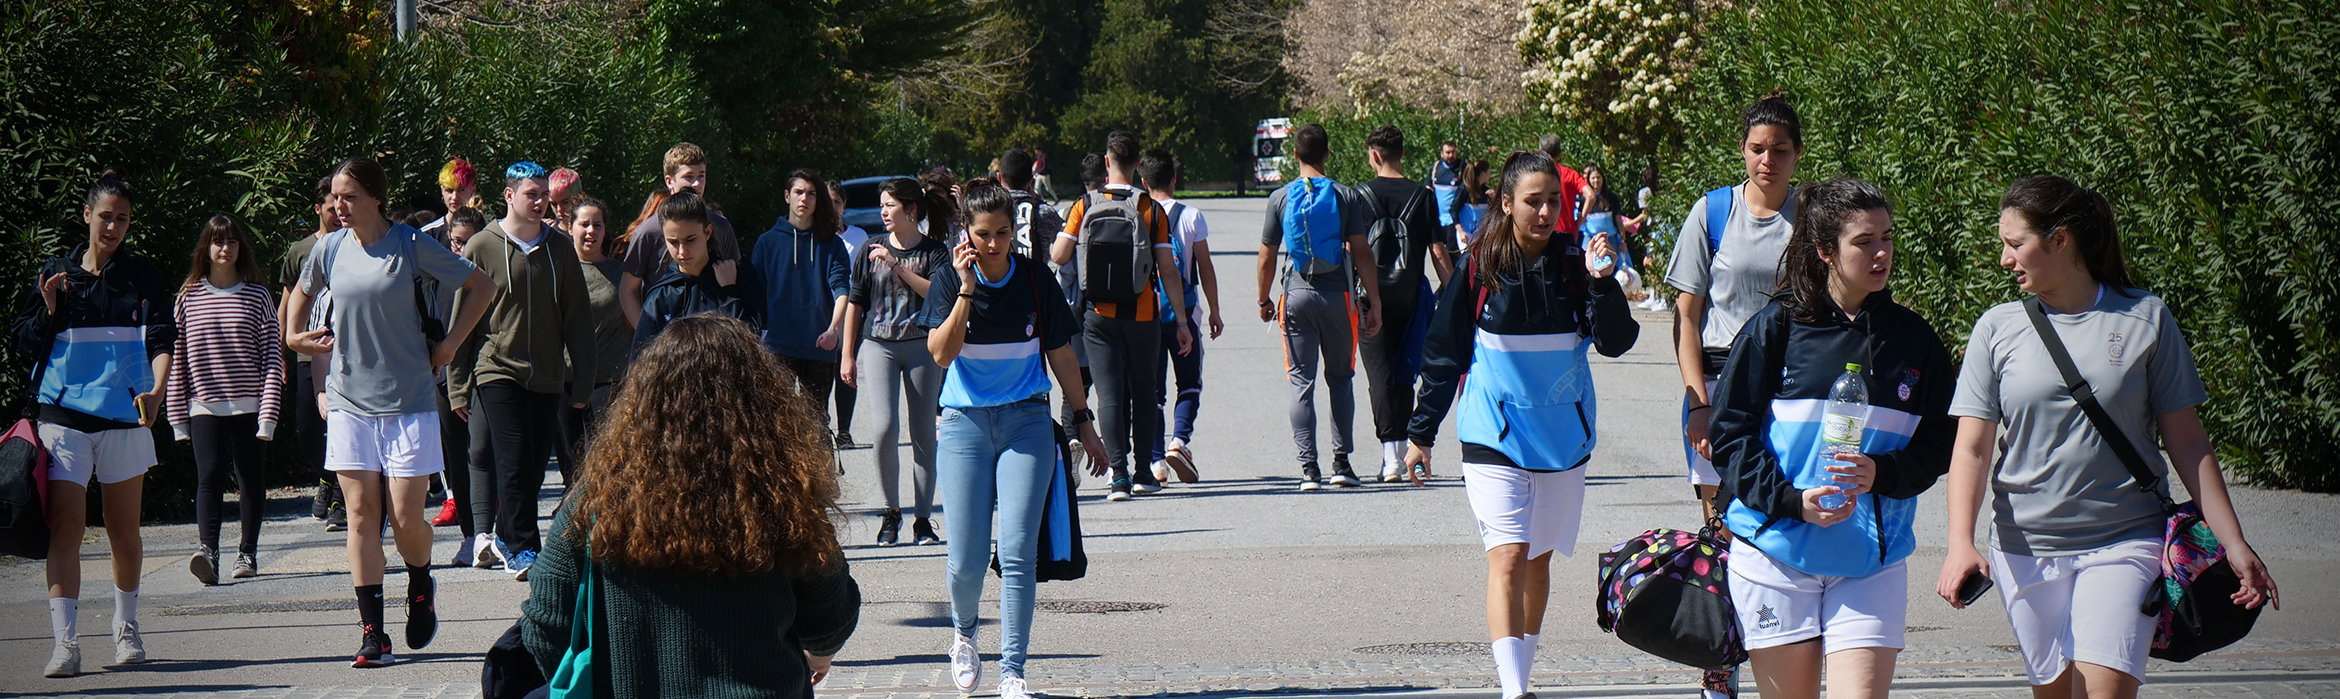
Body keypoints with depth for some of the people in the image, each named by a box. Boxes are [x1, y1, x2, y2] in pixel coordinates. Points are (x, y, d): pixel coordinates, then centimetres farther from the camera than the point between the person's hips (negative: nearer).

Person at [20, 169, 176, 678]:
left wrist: (155, 390, -22)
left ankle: (127, 629, 27)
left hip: (124, 417, 0)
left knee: (124, 532, 9)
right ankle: (65, 641, -13)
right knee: (65, 527, -10)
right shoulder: (55, 274, 9)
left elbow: (162, 341, -4)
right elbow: (26, 343, 13)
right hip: (63, 416, 0)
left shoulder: (143, 279, 5)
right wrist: (49, 311, -7)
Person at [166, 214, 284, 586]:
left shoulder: (257, 295, 4)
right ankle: (207, 549, -27)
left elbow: (272, 356, 1)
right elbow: (176, 358, 6)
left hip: (248, 405, 1)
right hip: (205, 405, -1)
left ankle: (247, 552, 21)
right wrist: (178, 416, 3)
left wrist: (269, 411, -6)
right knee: (210, 474, -15)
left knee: (250, 477, 8)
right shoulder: (188, 297, 5)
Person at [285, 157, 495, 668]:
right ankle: (372, 631, 1)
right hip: (349, 400, 3)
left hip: (407, 400, -3)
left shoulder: (410, 246, -5)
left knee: (406, 518, -6)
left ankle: (420, 588, 26)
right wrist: (295, 335, 11)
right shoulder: (330, 250, 5)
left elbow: (481, 284, 4)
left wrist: (449, 344, 1)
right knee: (361, 512, -1)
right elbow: (302, 293, 28)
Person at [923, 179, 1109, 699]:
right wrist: (967, 287, -20)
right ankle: (963, 633, 31)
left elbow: (1061, 353, 9)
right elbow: (941, 353, -14)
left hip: (1026, 421, 0)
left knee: (1018, 550, -10)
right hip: (965, 422, 0)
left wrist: (1083, 423, 12)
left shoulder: (1035, 278, 1)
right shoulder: (950, 280, -2)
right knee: (967, 559, -1)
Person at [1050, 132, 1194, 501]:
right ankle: (1143, 470, 17)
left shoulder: (1085, 206, -4)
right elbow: (1168, 269, -5)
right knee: (1144, 391, 14)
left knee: (1109, 392, 1)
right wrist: (1181, 322, -1)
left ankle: (1118, 472, -8)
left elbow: (1059, 256, -5)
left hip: (1099, 315, 0)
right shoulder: (1151, 210, -5)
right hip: (1143, 315, 0)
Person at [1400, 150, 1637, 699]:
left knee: (1539, 561, 14)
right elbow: (1444, 353, 4)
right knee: (1508, 556, -16)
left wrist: (1602, 283, -23)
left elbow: (1615, 343, -7)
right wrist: (1421, 432, 7)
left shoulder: (1573, 264, -2)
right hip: (1494, 436, -3)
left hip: (1562, 438, 3)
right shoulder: (1478, 267, -5)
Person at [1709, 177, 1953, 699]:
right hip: (1775, 552, -1)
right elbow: (1730, 433, -2)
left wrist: (1881, 473, -12)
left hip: (1871, 562, 1)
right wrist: (1791, 499, -16)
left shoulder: (1913, 339, 6)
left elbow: (1937, 446, 9)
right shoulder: (1778, 327, -1)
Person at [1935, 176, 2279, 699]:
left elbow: (2187, 442, 5)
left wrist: (2233, 543, 1)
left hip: (2124, 543, -3)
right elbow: (1972, 448, 1)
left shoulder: (2144, 319, 1)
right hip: (2026, 549, 3)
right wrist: (1961, 543, -14)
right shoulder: (1998, 328, 5)